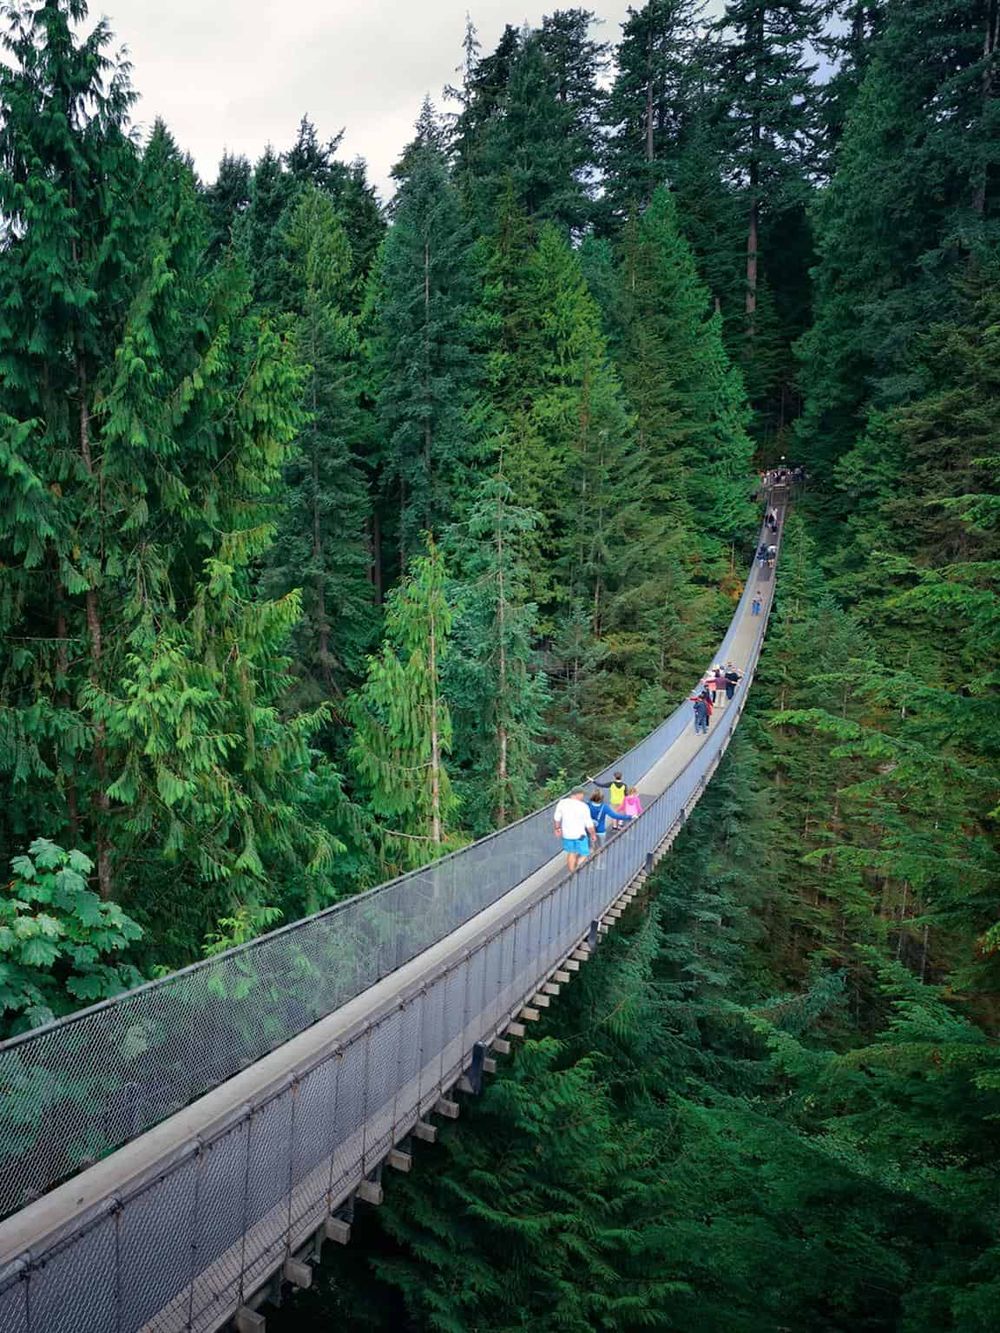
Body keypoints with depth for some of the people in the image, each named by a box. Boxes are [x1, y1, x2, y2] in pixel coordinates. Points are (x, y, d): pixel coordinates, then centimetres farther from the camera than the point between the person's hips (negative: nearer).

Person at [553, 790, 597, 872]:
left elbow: (557, 817, 3)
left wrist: (558, 828, 19)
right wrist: (593, 835, 1)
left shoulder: (562, 803, -9)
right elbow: (589, 824, -14)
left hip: (566, 834, 5)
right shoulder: (584, 806, -21)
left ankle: (571, 874, 30)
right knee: (584, 855, 12)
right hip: (580, 834, -5)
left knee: (571, 853, 22)